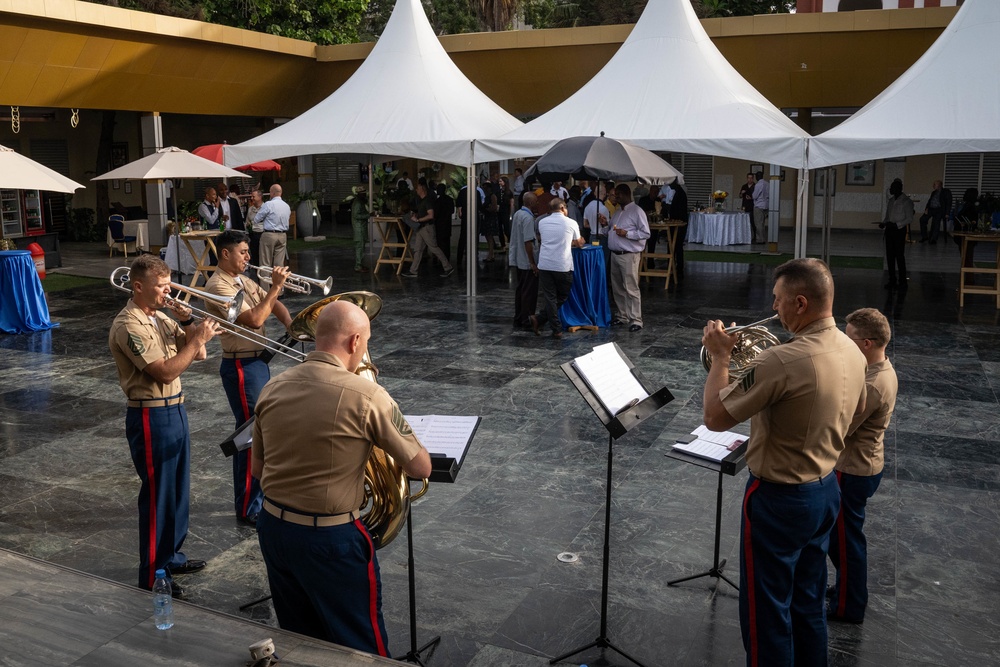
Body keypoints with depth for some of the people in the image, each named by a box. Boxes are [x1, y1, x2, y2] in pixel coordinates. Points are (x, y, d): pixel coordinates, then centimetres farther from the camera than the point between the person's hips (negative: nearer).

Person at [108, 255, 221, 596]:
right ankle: (152, 574, 14)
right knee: (157, 494, 1)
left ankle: (171, 555, 34)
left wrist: (188, 323, -6)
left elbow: (195, 356, 9)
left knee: (178, 488, 18)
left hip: (174, 410, 9)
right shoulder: (129, 326, -18)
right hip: (151, 417, -9)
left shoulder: (160, 317, 10)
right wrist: (197, 339, -22)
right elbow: (165, 372, -24)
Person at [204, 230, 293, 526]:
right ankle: (249, 509, 7)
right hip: (241, 366, -9)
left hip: (258, 361, 9)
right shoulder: (218, 286, -17)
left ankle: (258, 492, 32)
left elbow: (275, 305, 11)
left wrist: (290, 324, -8)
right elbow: (254, 320, -25)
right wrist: (275, 286, -19)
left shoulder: (243, 281, 12)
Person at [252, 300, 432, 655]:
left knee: (299, 641, 25)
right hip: (329, 537, -6)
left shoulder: (272, 388, -1)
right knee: (362, 648, 13)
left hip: (273, 528, 6)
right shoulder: (366, 394, -19)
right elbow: (421, 468, -10)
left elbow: (258, 469, 10)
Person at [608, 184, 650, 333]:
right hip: (615, 254, 8)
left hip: (629, 255, -8)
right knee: (617, 288, 14)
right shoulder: (618, 212, 16)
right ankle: (621, 316, 25)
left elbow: (646, 233, -13)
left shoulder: (637, 211, -9)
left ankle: (635, 320, -4)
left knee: (631, 288, -8)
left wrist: (626, 233, -20)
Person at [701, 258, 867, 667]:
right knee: (809, 603, 21)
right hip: (825, 490, 8)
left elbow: (715, 418, -22)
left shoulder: (782, 360, -28)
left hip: (779, 498, -8)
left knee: (766, 612, 8)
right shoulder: (852, 352, -1)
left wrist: (720, 356, -9)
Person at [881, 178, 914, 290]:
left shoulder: (906, 201, -7)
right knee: (890, 255, 6)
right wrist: (883, 223, 0)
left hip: (899, 230, -7)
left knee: (899, 255, -6)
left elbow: (909, 218, -10)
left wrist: (896, 224, -20)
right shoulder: (891, 200, 15)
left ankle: (902, 281, 1)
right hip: (890, 230, 7)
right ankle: (892, 280, 13)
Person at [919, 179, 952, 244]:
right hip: (931, 209, 6)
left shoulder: (946, 192, 5)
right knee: (922, 219, -17)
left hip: (939, 209, -6)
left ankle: (933, 239, -23)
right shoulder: (933, 193, 25)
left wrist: (947, 213, -13)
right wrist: (926, 208, -2)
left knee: (936, 221, -27)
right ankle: (924, 236, -8)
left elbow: (948, 203, -3)